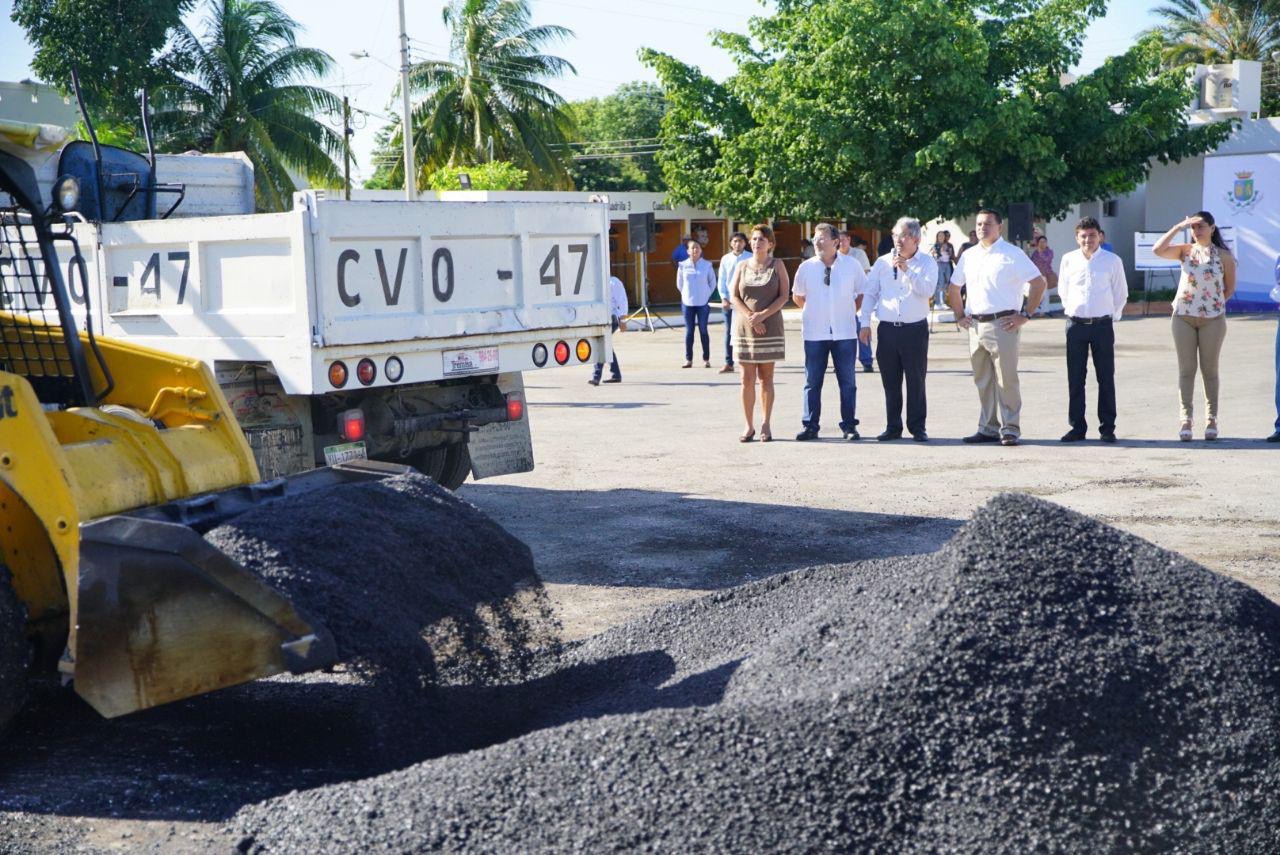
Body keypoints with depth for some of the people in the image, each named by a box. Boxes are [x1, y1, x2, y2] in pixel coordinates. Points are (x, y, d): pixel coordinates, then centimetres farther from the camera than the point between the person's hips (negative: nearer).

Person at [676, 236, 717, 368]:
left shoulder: (707, 265, -3)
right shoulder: (683, 265, -1)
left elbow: (713, 282, 8)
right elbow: (679, 283, 10)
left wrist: (707, 295, 6)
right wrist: (686, 294, 9)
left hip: (703, 303, -1)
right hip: (687, 303, 1)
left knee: (703, 330, 3)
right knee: (689, 331, 4)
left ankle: (706, 359, 9)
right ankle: (688, 359, 9)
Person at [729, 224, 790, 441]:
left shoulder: (777, 265, 3)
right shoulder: (742, 266, 8)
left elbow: (784, 295, -3)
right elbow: (734, 296, 4)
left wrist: (763, 315, -15)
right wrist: (750, 317, -11)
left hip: (770, 327, -1)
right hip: (745, 327, 1)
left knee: (766, 377, 2)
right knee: (747, 378, -1)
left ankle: (765, 425, 8)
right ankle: (749, 426, 4)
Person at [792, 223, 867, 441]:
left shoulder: (851, 265, 0)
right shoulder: (806, 267, 2)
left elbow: (863, 293, 11)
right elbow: (797, 296, 16)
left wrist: (851, 311, 6)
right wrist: (811, 312, 9)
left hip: (845, 332, -1)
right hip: (815, 333, 1)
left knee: (848, 381, 3)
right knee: (812, 381, 4)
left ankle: (849, 426, 10)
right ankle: (810, 426, 10)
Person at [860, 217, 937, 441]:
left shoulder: (927, 262, 2)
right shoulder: (882, 262, 9)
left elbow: (927, 290, -14)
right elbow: (870, 293, 11)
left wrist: (906, 269, -18)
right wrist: (865, 323, 4)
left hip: (915, 328, -3)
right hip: (888, 328, 3)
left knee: (916, 381, 1)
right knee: (890, 382, 7)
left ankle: (917, 428, 8)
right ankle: (893, 427, 15)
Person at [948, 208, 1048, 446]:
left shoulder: (1012, 254, -3)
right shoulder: (969, 255, 15)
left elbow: (1039, 283, -6)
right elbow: (954, 288, 27)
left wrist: (1025, 315, -9)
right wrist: (959, 316, 16)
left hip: (1002, 324, -6)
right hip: (975, 326, 6)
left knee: (1006, 380, -6)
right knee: (983, 381, 9)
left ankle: (1010, 430, -1)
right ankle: (989, 428, 16)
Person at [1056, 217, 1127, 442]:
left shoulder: (1113, 261, 0)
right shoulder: (1069, 260, 4)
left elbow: (1121, 294, 9)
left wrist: (1113, 316, 8)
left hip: (1103, 324, -1)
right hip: (1076, 324, 2)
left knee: (1106, 378, 1)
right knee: (1075, 379, 4)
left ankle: (1107, 428, 6)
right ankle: (1077, 427, 10)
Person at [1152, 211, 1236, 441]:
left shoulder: (1223, 255, 0)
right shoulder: (1185, 251, 3)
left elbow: (1230, 287, 7)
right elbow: (1157, 250, -13)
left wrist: (1215, 303, -2)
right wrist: (1178, 227, -14)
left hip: (1212, 318, -1)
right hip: (1183, 316, 1)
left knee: (1209, 370, 6)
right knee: (1186, 369, 1)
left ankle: (1211, 419, 13)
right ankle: (1185, 419, 2)